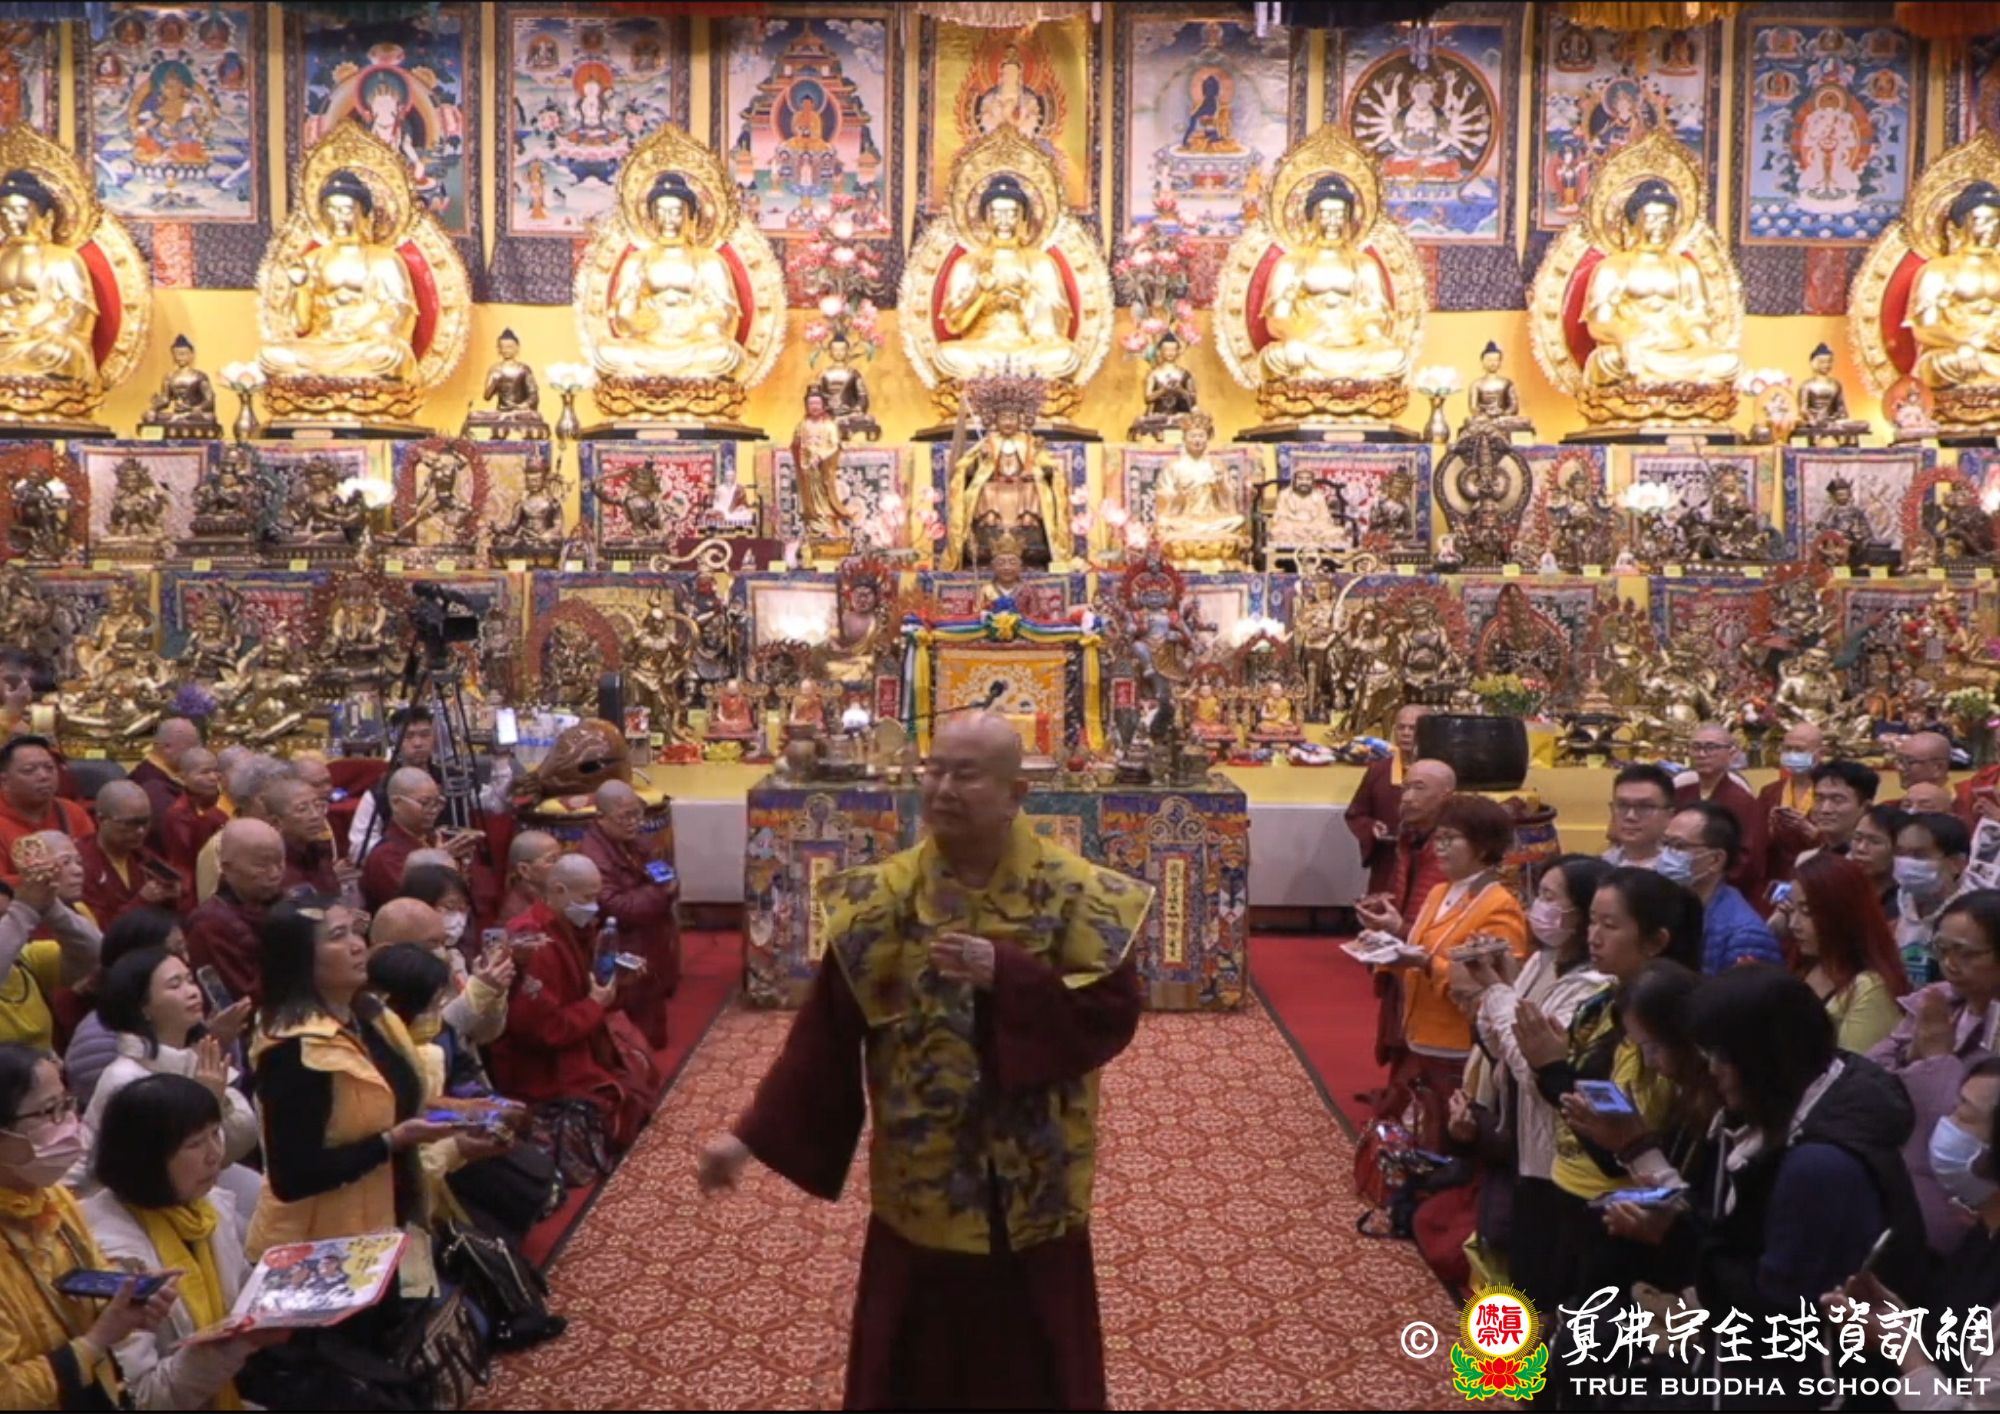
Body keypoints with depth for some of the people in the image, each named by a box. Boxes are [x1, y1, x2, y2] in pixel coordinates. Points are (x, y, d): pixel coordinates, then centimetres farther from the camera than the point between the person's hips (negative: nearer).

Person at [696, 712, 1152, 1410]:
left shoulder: (1077, 894, -9)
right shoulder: (879, 900, -7)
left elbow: (1113, 1013, -16)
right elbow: (823, 1036, -6)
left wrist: (1005, 974, -27)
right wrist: (752, 1134, -12)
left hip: (1035, 1189, 0)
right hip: (919, 1188, 1)